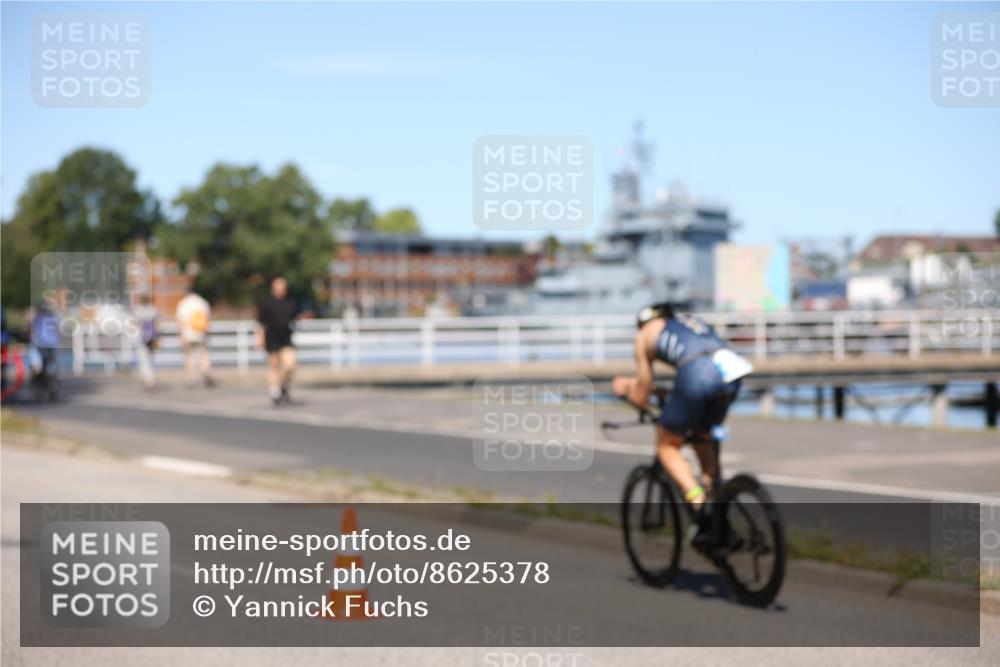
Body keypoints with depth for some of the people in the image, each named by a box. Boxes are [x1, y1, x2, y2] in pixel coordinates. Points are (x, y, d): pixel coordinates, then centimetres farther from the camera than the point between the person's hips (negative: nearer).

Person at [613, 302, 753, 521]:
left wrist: (627, 387, 45)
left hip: (696, 376, -5)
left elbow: (641, 398, 23)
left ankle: (697, 500, -10)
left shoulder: (645, 335, 24)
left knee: (666, 446, 13)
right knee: (703, 437, 30)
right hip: (731, 372, 5)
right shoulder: (691, 320, 37)